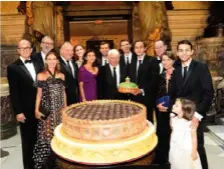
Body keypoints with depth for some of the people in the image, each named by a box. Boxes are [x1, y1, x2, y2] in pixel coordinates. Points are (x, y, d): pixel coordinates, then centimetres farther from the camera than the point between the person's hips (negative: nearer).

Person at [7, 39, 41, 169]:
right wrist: (18, 112, -11)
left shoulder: (37, 65, 9)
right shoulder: (13, 67, -4)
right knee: (28, 141, 10)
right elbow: (14, 92, -8)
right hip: (26, 110, -4)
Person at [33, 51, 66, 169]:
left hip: (60, 110, 3)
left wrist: (65, 107, 12)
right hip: (46, 109, -3)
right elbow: (39, 94, 0)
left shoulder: (61, 75, 8)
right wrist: (36, 110, -5)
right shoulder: (41, 75, 0)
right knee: (46, 135, -2)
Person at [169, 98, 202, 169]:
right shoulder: (173, 120, -3)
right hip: (175, 150, 5)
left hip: (187, 151, -5)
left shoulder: (190, 123, -20)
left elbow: (194, 138, -14)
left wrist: (194, 152, -11)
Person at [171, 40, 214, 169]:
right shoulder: (176, 71, 10)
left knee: (197, 146, 5)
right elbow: (174, 94, 11)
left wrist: (198, 114, -16)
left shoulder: (201, 68, -4)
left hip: (195, 115, -3)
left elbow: (209, 93, -10)